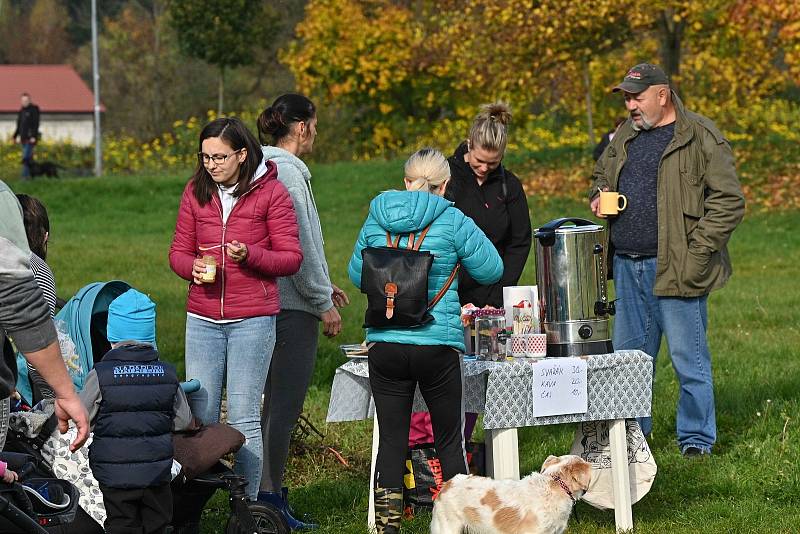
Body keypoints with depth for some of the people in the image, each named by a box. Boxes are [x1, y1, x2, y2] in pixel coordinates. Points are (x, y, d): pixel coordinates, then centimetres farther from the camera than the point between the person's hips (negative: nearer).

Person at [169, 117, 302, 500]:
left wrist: (250, 255, -19)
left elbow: (291, 258, -2)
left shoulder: (271, 192, -2)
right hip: (203, 319, 4)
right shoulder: (196, 192, 10)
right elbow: (178, 251, 16)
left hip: (253, 320, -4)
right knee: (200, 417, 2)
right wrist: (192, 267, -7)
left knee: (244, 418, -4)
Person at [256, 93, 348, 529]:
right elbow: (299, 246, -17)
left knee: (276, 402, 15)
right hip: (292, 307, -10)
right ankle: (269, 497, -3)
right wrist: (324, 302, -10)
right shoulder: (287, 173, -16)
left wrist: (322, 285, 25)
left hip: (273, 298, 10)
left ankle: (269, 490, 21)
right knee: (284, 406, -6)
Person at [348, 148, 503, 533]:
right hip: (438, 345, -2)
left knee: (391, 440, 7)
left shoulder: (377, 219, 4)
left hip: (384, 343, 2)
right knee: (449, 439, 10)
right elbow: (491, 270, 3)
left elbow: (357, 274, 16)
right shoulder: (452, 221, -5)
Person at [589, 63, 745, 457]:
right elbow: (602, 173, 31)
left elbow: (728, 202, -11)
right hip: (628, 267, 7)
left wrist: (696, 254, -15)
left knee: (688, 358, -2)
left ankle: (696, 439, 9)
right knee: (629, 353, 14)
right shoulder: (625, 136, 13)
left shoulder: (701, 137, -8)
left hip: (676, 269, -7)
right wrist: (599, 196, 7)